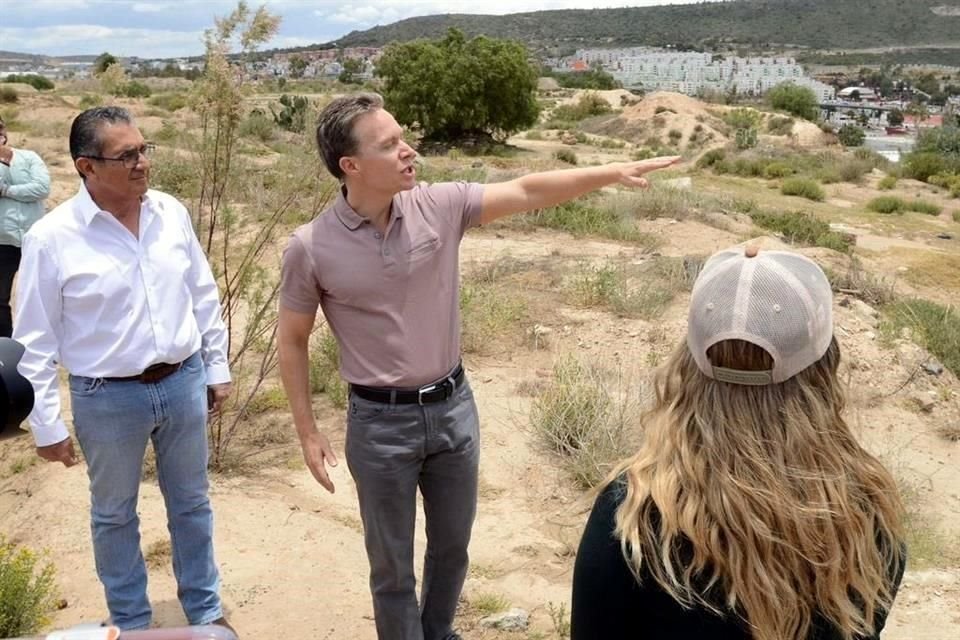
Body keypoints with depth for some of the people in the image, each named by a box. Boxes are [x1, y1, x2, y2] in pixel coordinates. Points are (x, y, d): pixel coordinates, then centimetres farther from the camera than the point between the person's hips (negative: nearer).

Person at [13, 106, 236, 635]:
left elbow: (203, 297, 7)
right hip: (108, 398, -3)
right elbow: (35, 343, -9)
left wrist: (217, 368, 10)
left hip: (183, 382, 3)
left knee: (191, 502, 18)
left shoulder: (171, 213, -4)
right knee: (114, 514, 16)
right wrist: (47, 424, -7)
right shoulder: (52, 238, -15)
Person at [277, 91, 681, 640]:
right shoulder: (311, 248, -14)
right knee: (393, 565, 12)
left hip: (453, 407, 4)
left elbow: (528, 192, -7)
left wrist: (614, 173, -14)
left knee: (452, 544, 23)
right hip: (381, 422, -3)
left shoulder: (440, 206, -8)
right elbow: (292, 341, -3)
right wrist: (308, 432, -3)